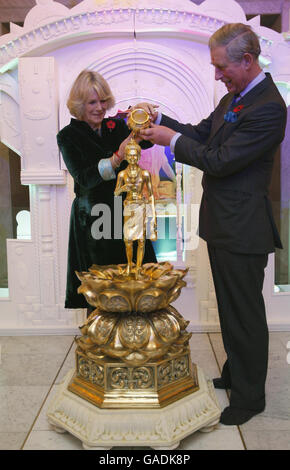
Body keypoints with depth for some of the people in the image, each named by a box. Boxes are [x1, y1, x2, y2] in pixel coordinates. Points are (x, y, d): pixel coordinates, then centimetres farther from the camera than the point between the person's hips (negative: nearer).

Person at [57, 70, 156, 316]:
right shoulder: (68, 136, -2)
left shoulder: (116, 126, 8)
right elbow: (83, 178, -16)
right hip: (93, 220, -3)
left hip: (125, 213, 4)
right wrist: (116, 159, -28)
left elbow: (147, 141, -7)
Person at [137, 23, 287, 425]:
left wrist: (172, 140, -12)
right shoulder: (234, 96, 11)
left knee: (245, 314, 6)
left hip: (242, 230, -10)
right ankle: (235, 374, 42)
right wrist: (158, 118, 4)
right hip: (223, 225, 10)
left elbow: (220, 161, -22)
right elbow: (203, 134, 15)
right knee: (230, 308, 22)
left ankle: (250, 396, 27)